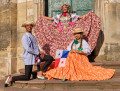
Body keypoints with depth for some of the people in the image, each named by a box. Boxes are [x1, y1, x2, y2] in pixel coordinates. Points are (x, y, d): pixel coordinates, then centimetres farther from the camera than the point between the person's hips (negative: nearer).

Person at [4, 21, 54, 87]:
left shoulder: (33, 37, 18)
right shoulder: (24, 37, -9)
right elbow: (28, 49, -19)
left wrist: (40, 53, -1)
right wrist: (38, 52, -13)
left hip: (36, 55, 7)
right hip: (29, 57, -7)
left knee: (50, 58, -10)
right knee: (27, 77, -8)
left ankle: (40, 73, -5)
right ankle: (11, 78, 11)